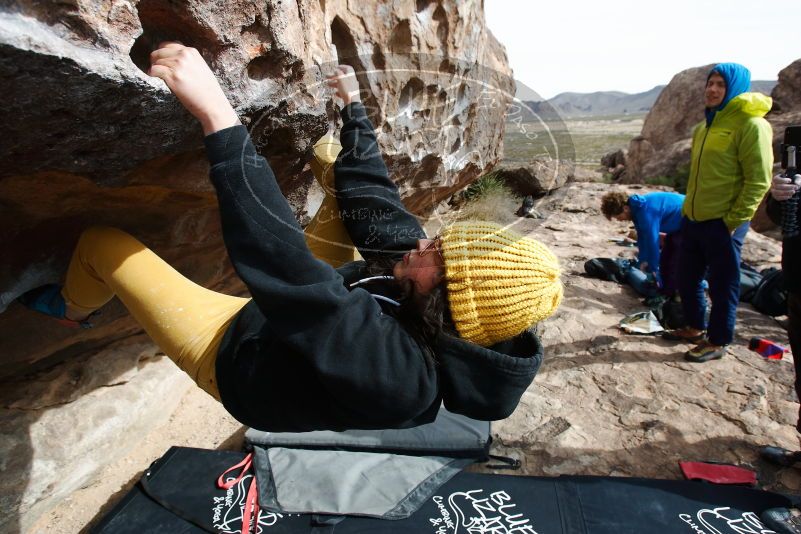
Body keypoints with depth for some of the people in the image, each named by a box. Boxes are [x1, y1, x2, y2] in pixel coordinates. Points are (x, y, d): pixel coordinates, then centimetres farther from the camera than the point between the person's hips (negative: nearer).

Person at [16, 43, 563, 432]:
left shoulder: (397, 371, -42)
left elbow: (284, 261, -52)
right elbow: (373, 195, -10)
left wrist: (218, 114, -50)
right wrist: (353, 105, -1)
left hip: (234, 354, -5)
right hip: (277, 324, 6)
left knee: (101, 242, 0)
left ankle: (71, 308, 34)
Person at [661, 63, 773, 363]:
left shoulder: (750, 125, -10)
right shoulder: (705, 127, 15)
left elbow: (759, 180, -14)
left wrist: (734, 220, -16)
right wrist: (688, 208, 16)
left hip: (722, 223, -8)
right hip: (693, 219, 8)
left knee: (722, 285, 5)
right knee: (687, 279, 17)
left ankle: (717, 342, 20)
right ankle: (695, 328, 35)